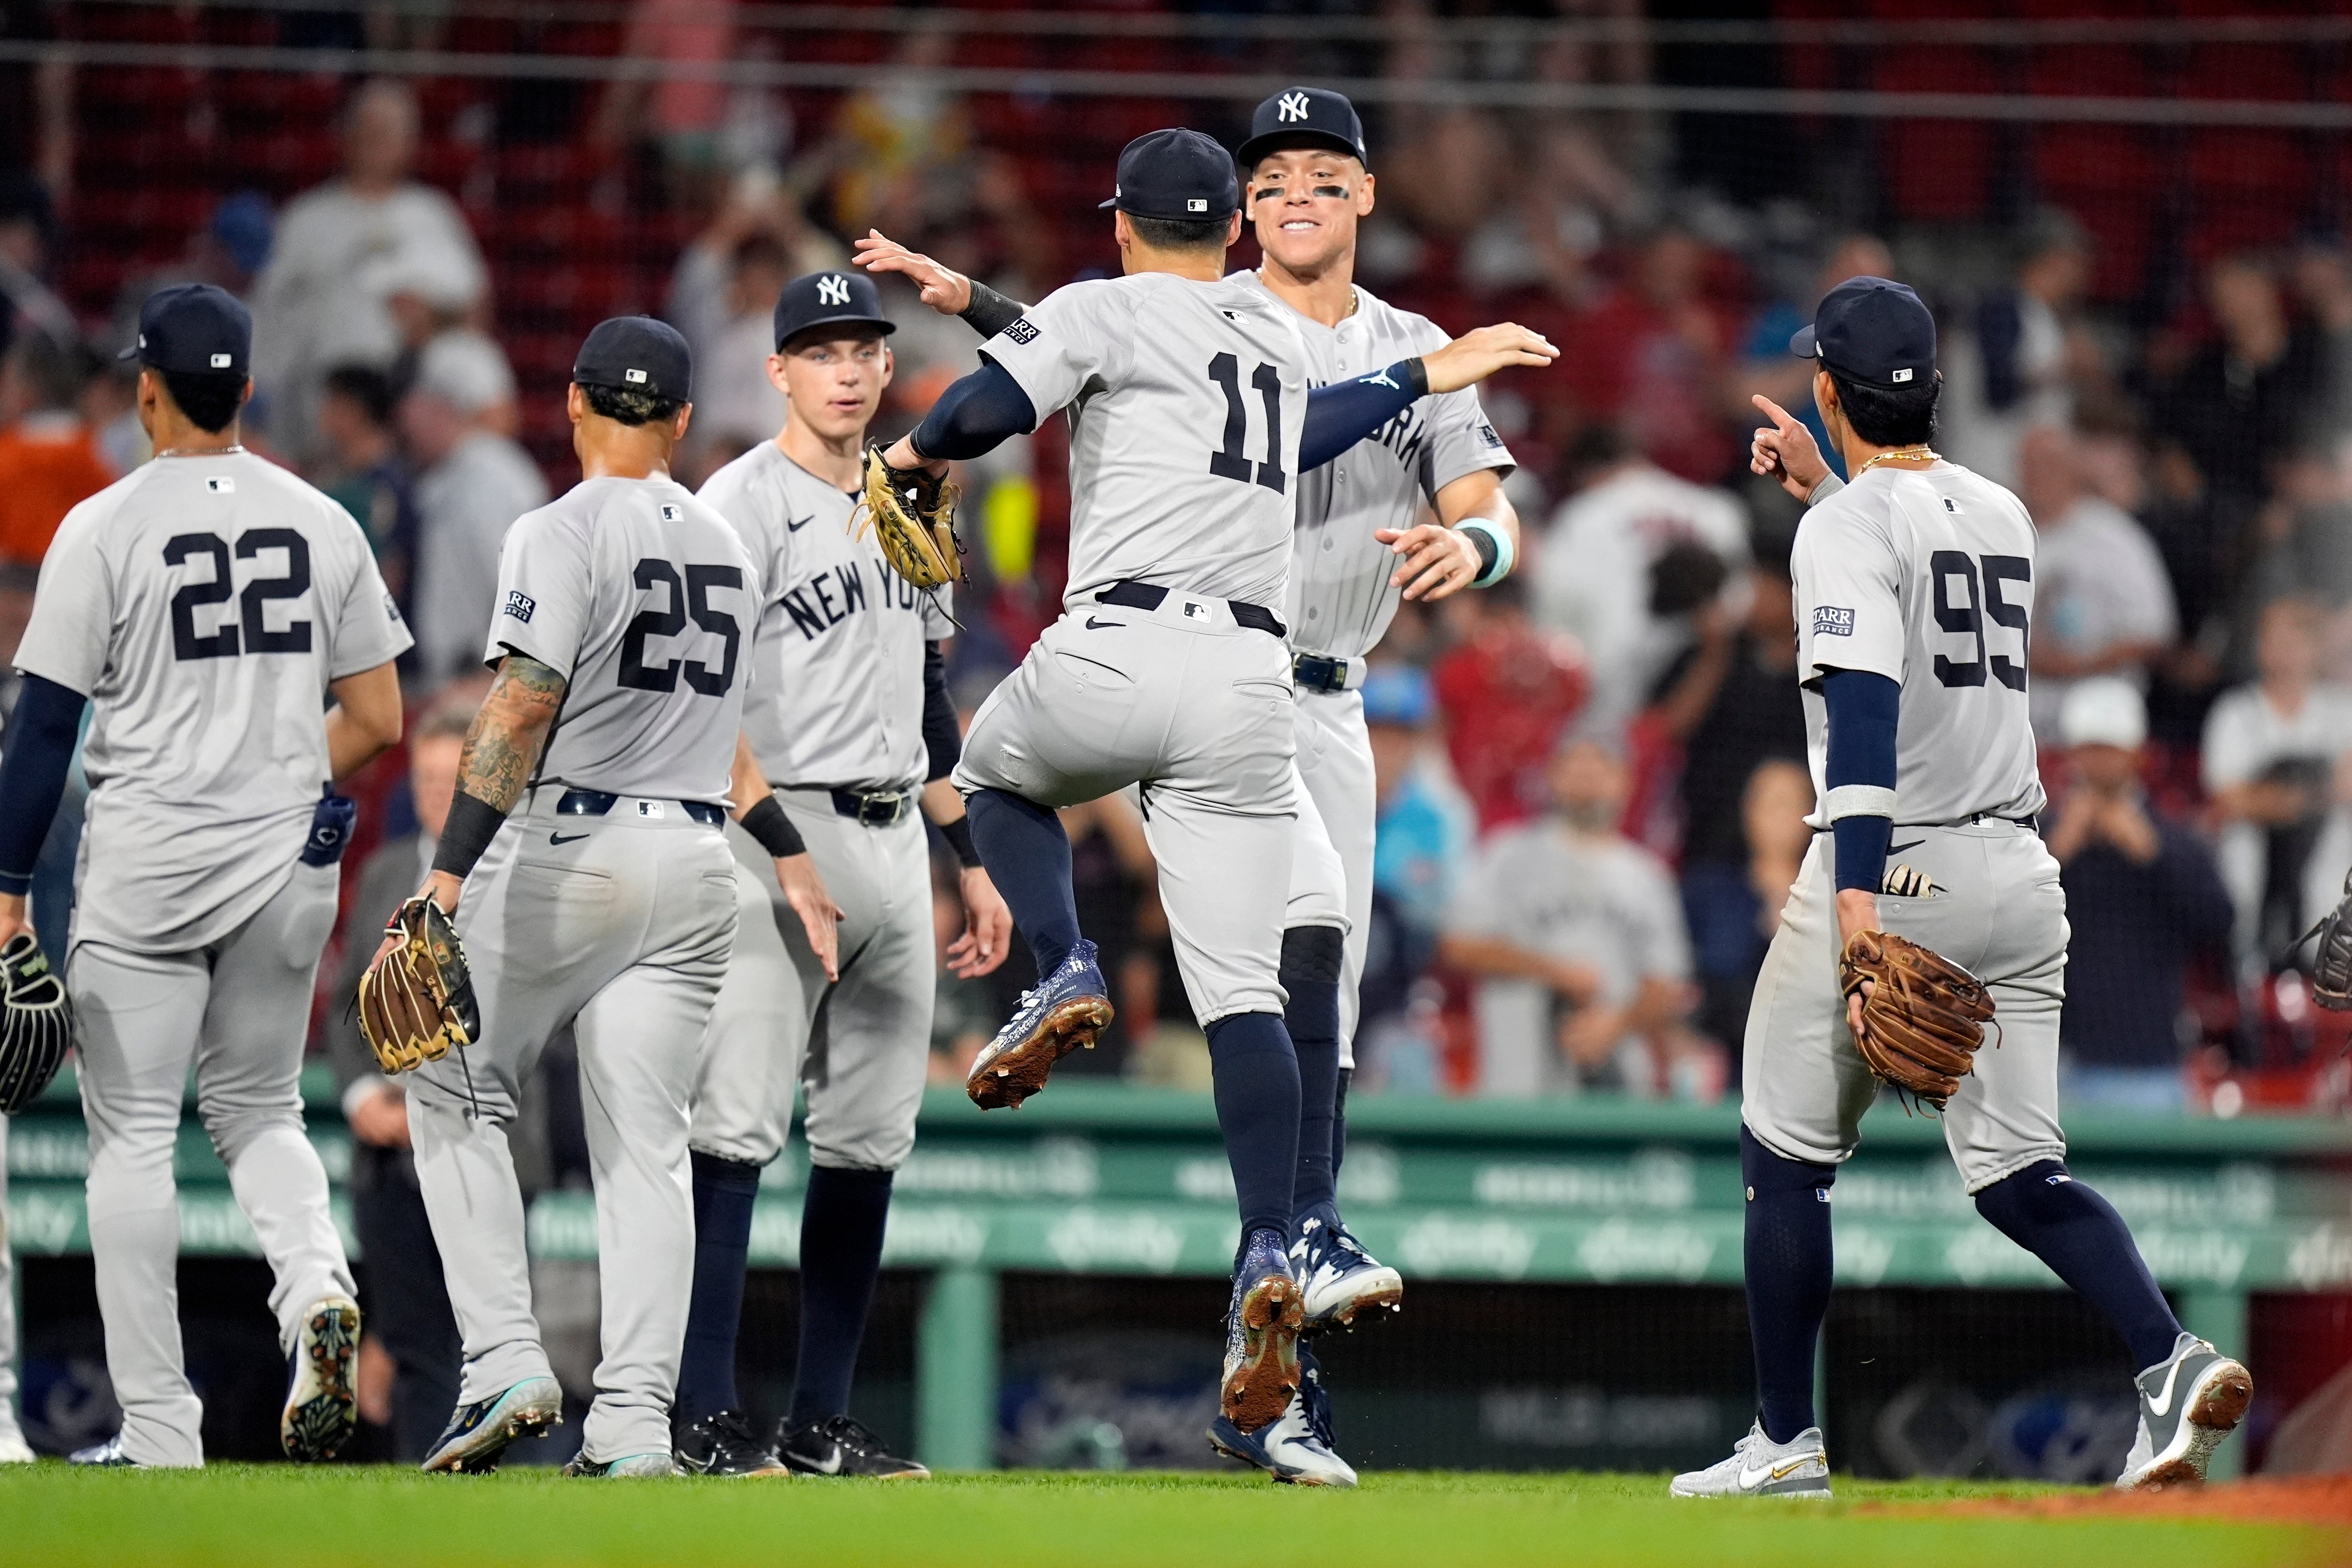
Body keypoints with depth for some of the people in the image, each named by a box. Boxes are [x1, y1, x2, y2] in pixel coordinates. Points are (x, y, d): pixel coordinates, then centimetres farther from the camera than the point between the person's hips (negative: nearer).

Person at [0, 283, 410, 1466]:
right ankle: (315, 1287, -11)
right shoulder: (321, 523, 4)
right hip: (288, 863, 4)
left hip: (146, 862, -4)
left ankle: (159, 1435, 0)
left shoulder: (106, 527, -8)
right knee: (257, 1111, 20)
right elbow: (378, 722, 6)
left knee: (133, 1136, 3)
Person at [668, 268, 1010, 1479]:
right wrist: (789, 856, -22)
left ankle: (820, 1423, 10)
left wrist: (972, 863, 21)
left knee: (870, 1141, 6)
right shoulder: (742, 504, -6)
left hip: (893, 842, 8)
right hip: (777, 836, -8)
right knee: (738, 1125, -12)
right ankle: (707, 1420, -13)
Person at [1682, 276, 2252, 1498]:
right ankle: (2170, 1358, -18)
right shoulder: (2001, 516, 14)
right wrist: (1826, 488, 34)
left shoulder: (1848, 529, -9)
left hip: (1890, 866, -6)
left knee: (1787, 1153, 9)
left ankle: (1786, 1441, 11)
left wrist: (1859, 906, -30)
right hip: (2019, 874, 6)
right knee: (2017, 1171, 5)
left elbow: (1864, 707, -23)